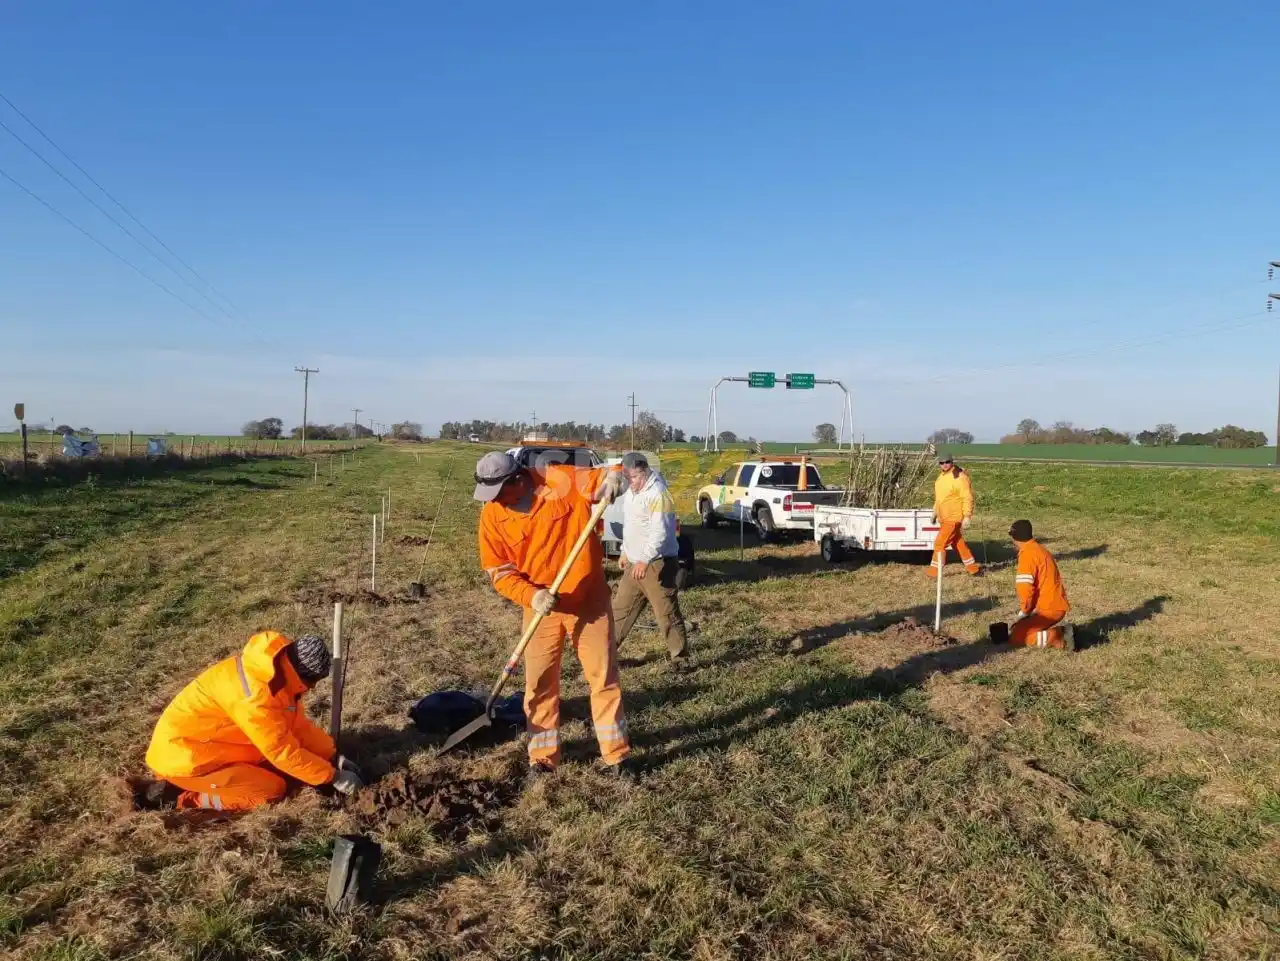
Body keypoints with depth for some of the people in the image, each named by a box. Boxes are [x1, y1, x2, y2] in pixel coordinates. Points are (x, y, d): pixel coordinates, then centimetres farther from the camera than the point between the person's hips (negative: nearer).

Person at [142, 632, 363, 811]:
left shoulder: (279, 671, -3)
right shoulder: (255, 690, -31)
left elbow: (298, 723, 7)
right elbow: (283, 751, -25)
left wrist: (334, 757, 0)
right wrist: (333, 777, -18)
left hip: (208, 745, 10)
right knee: (273, 790, -14)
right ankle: (181, 797, -7)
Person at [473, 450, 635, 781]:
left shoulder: (562, 481, -15)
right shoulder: (492, 515, -8)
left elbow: (608, 478, -4)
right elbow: (499, 572, -7)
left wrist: (613, 478, -28)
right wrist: (531, 595, -24)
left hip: (589, 599, -2)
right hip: (541, 607, 2)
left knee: (604, 676, 5)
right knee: (539, 683, 7)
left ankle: (617, 756, 18)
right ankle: (543, 758, 24)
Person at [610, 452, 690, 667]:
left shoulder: (658, 495, -18)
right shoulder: (630, 492, 13)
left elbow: (660, 533, -27)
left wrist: (644, 560, -33)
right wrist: (625, 552, 25)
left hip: (656, 565, -9)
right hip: (634, 564, 9)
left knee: (667, 614, -3)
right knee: (619, 609, 15)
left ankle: (681, 659, 8)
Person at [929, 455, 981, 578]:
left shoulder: (959, 477, -18)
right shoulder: (942, 476, 11)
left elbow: (967, 498, -20)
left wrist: (967, 516, -24)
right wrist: (935, 511, 22)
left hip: (953, 518, -9)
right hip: (944, 518, 9)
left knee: (940, 543, -8)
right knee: (958, 544, 16)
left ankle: (934, 572, 0)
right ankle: (974, 568, 27)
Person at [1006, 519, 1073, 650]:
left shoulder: (1027, 553, -15)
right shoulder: (1040, 550, 15)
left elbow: (1026, 587, -21)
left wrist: (1023, 612, -7)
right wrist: (1028, 610, 15)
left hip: (1048, 609, -9)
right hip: (1056, 605, 9)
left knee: (1015, 637, -9)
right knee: (1019, 627, 17)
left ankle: (1061, 637, -13)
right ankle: (1061, 632, 7)